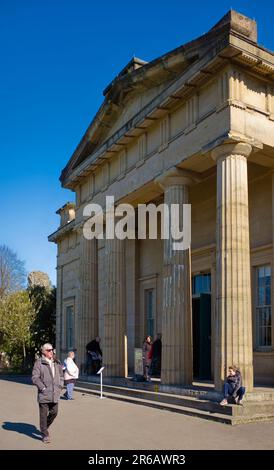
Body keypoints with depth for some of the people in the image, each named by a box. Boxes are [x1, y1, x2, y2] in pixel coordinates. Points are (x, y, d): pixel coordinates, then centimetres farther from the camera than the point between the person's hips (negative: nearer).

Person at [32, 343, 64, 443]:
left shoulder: (57, 363, 10)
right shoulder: (39, 363, -7)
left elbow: (61, 376, 19)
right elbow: (35, 377, -9)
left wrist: (60, 387, 7)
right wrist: (43, 388, -13)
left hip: (55, 394, 5)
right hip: (44, 394, -5)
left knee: (54, 412, 9)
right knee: (43, 414, 2)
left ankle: (44, 427, 35)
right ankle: (45, 435, 15)